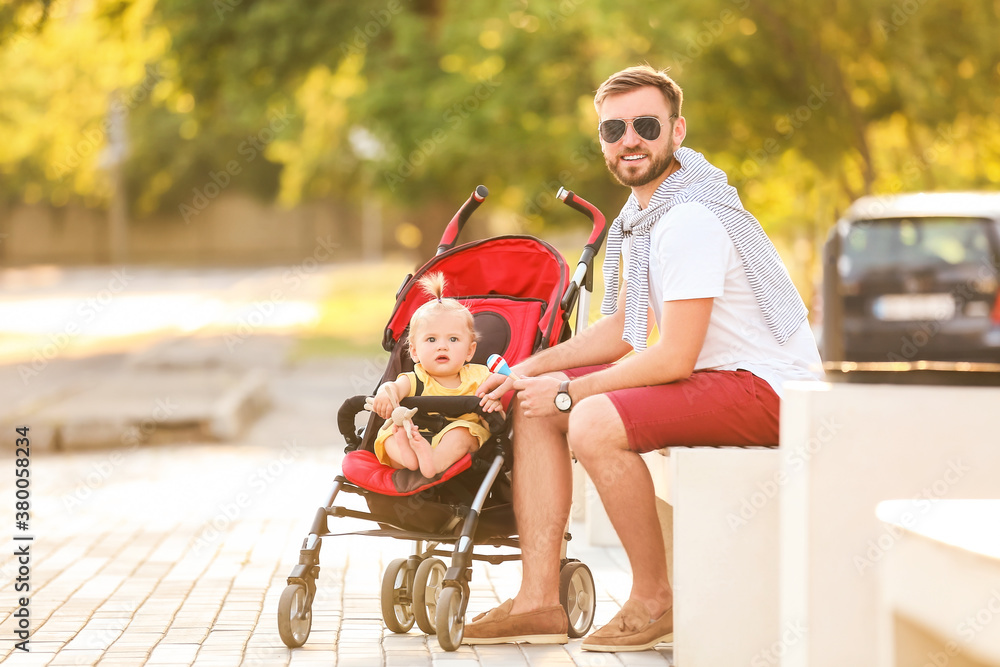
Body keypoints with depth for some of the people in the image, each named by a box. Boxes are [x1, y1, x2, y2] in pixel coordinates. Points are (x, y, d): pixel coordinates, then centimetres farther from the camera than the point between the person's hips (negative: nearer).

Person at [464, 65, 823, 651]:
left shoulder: (690, 219, -22)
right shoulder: (642, 211, 10)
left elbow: (674, 358, -24)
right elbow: (624, 331, 18)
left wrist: (570, 391, -13)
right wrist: (535, 367, 4)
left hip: (766, 384, -10)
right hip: (709, 374, 10)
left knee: (593, 423, -29)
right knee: (534, 407, 4)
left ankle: (655, 602, -12)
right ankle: (540, 600, 1)